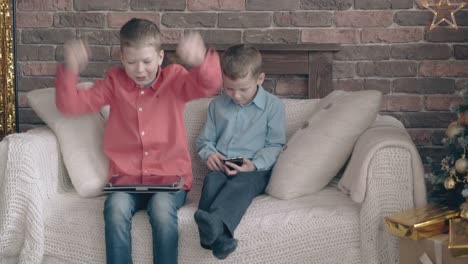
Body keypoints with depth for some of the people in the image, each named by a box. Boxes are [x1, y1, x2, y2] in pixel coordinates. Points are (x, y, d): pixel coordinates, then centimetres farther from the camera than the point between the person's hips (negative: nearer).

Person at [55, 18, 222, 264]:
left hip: (170, 177, -1)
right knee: (116, 208, -31)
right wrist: (69, 70, -19)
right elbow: (70, 104, 2)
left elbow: (211, 84, -17)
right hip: (126, 178, 2)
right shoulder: (115, 82, 7)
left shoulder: (175, 79, 2)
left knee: (162, 208, -34)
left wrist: (201, 60, -40)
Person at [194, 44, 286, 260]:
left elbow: (275, 145, 3)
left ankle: (215, 222, -66)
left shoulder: (273, 105, 6)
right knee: (211, 180, -33)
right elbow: (204, 140, 22)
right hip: (222, 167, 3)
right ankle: (216, 236, -54)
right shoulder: (217, 105, 16)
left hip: (255, 169, -3)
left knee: (241, 184, -38)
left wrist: (255, 164, -16)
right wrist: (209, 153, -3)